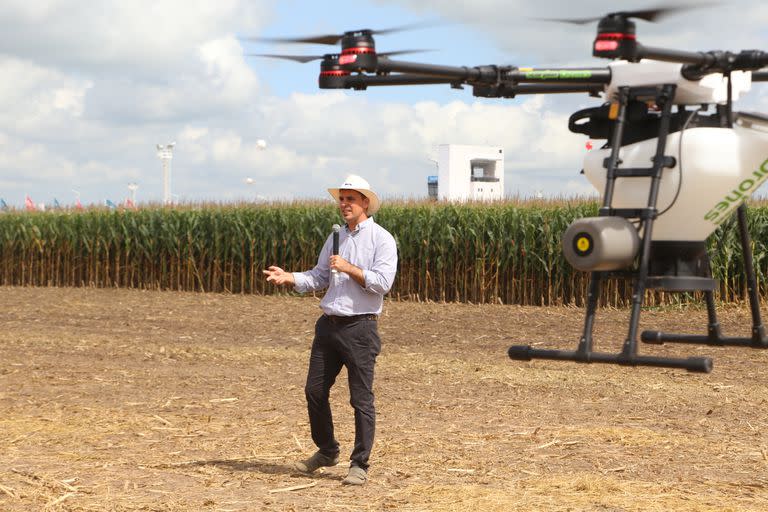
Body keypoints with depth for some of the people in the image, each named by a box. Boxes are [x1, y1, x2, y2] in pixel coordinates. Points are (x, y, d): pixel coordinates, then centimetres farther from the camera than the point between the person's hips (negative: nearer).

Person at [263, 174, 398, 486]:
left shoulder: (381, 239, -5)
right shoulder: (335, 238, 15)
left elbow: (382, 282, -15)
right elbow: (318, 278, 16)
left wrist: (349, 268, -16)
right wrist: (289, 278, 1)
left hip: (360, 328, -7)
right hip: (329, 324, 7)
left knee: (361, 398, -3)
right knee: (315, 391, 9)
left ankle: (359, 465, 4)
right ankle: (326, 451, 27)